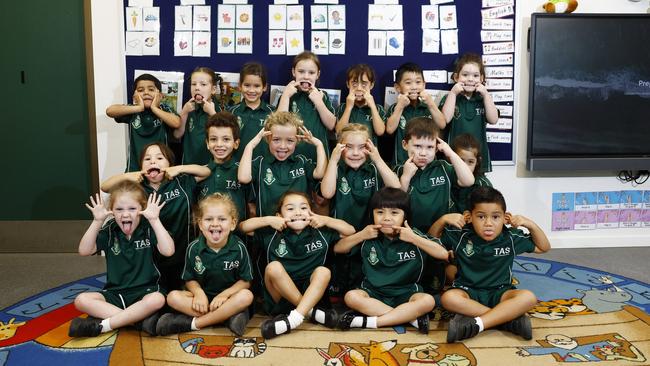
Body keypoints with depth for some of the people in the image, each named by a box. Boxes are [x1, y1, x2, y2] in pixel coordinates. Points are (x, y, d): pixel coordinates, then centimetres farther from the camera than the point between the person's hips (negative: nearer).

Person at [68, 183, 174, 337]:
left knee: (157, 300, -36)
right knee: (81, 300, -20)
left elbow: (168, 251, -22)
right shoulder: (109, 231, 2)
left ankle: (101, 325, -26)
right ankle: (141, 318, -28)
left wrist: (155, 220, -23)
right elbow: (84, 251, -7)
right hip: (115, 293, 4)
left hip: (145, 291, -3)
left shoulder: (148, 229, -6)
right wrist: (97, 221, -15)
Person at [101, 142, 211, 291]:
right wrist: (127, 176, -16)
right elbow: (105, 187, 0)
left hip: (180, 254, 0)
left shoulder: (181, 183, -3)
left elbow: (206, 171, 0)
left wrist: (180, 168, -12)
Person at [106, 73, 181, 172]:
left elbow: (177, 123, -22)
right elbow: (109, 111, -16)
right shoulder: (133, 111, -1)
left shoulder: (164, 109, -3)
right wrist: (139, 108, -19)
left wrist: (154, 108, -16)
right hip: (135, 167, 1)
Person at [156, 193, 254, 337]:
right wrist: (198, 292, -18)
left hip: (228, 296, -1)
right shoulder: (194, 248, -5)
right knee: (173, 297, -24)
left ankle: (193, 323, -28)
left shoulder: (239, 248, -10)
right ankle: (228, 315, -29)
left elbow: (245, 281, -5)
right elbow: (190, 279, 3)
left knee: (246, 296, -33)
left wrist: (224, 294, -19)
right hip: (203, 296, 2)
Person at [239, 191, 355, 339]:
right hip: (280, 299, -1)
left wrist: (326, 220, -6)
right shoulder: (273, 234, -1)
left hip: (311, 295, 1)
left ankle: (294, 318, -34)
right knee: (273, 267, -27)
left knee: (323, 271, -25)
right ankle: (312, 311, -21)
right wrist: (268, 220, -13)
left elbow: (350, 231, 6)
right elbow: (243, 227, -2)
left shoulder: (321, 234, 2)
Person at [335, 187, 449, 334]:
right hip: (374, 293, 1)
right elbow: (338, 248, 6)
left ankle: (369, 321, -30)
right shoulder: (370, 236, 0)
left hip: (405, 294, -1)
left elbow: (443, 254, -12)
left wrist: (413, 239, -18)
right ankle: (411, 317, -27)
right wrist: (361, 235, -9)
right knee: (351, 296, -29)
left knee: (428, 301, -31)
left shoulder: (413, 235, -4)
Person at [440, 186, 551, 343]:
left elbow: (544, 247, 9)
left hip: (499, 293, 1)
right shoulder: (460, 235, -7)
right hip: (468, 290, -1)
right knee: (449, 298, -35)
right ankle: (509, 318, -28)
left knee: (528, 297, -29)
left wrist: (531, 224, -8)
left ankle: (476, 324, -33)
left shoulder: (511, 238, -4)